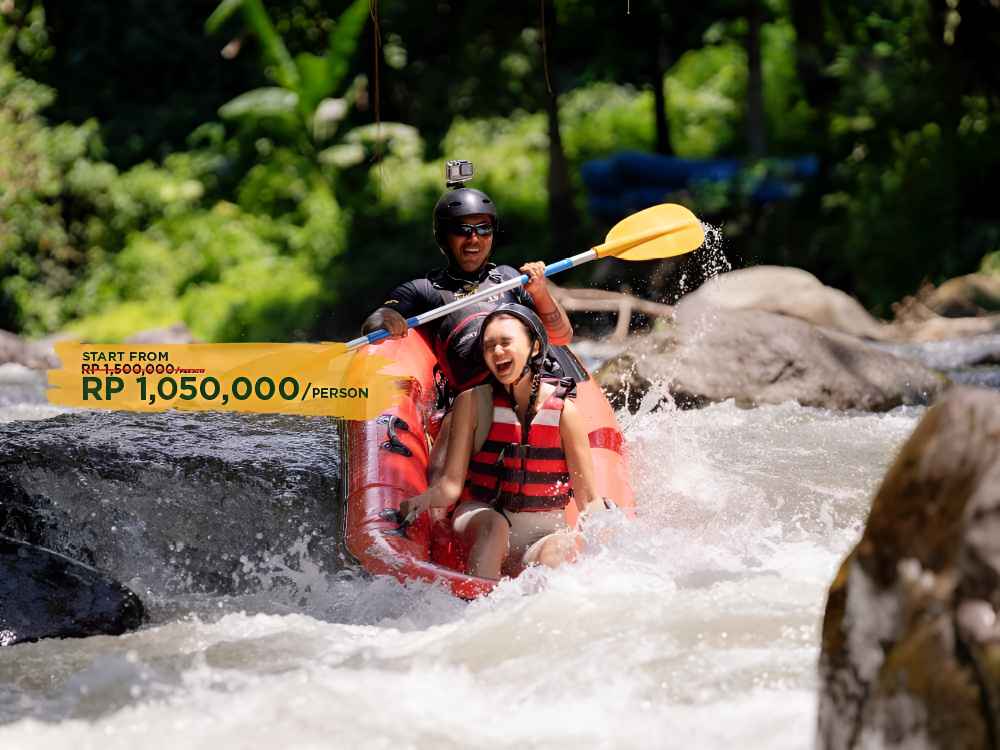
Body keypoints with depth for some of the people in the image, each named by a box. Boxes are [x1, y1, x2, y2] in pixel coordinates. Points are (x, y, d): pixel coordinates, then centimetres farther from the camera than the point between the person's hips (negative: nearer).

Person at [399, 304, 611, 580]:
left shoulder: (564, 412, -1)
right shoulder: (472, 403, 1)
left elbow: (589, 499, 1)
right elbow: (452, 483, -4)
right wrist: (423, 500, -26)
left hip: (542, 532, 1)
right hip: (478, 523, -1)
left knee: (560, 547, -32)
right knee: (495, 525, -34)